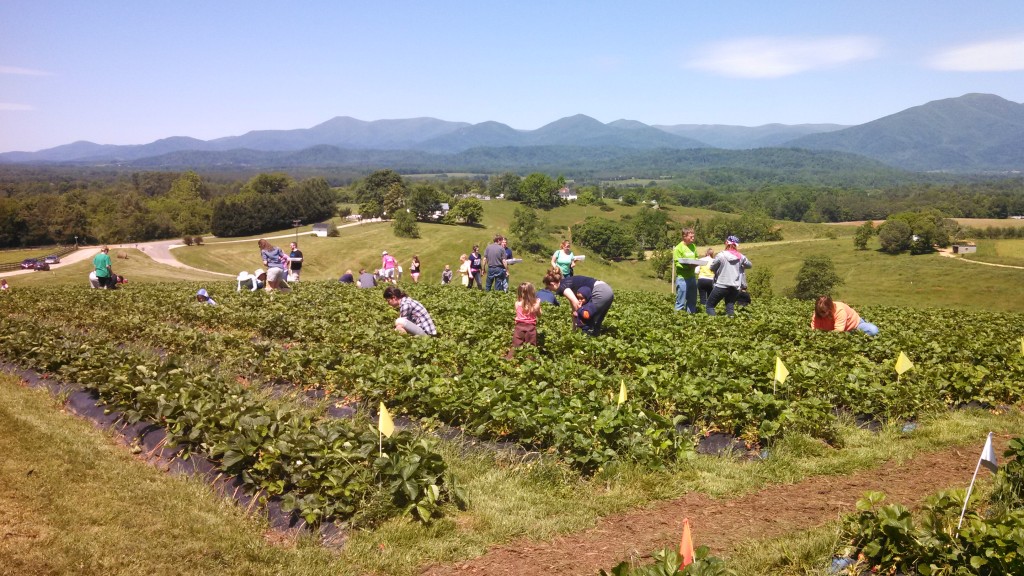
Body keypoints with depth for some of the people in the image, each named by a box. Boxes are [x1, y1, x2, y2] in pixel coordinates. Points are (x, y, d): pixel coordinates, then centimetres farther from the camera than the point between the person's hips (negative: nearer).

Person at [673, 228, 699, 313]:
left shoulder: (693, 246, 11)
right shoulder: (678, 248, -10)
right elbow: (676, 263, -13)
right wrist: (687, 265, -27)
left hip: (692, 277, 7)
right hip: (682, 278, -7)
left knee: (692, 300, 14)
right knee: (681, 301, -2)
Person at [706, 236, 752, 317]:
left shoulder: (721, 255, -9)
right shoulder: (741, 257, 2)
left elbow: (712, 268, 1)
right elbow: (749, 265, 19)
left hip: (722, 286, -4)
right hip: (735, 287, 4)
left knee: (710, 306, 7)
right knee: (730, 308, 12)